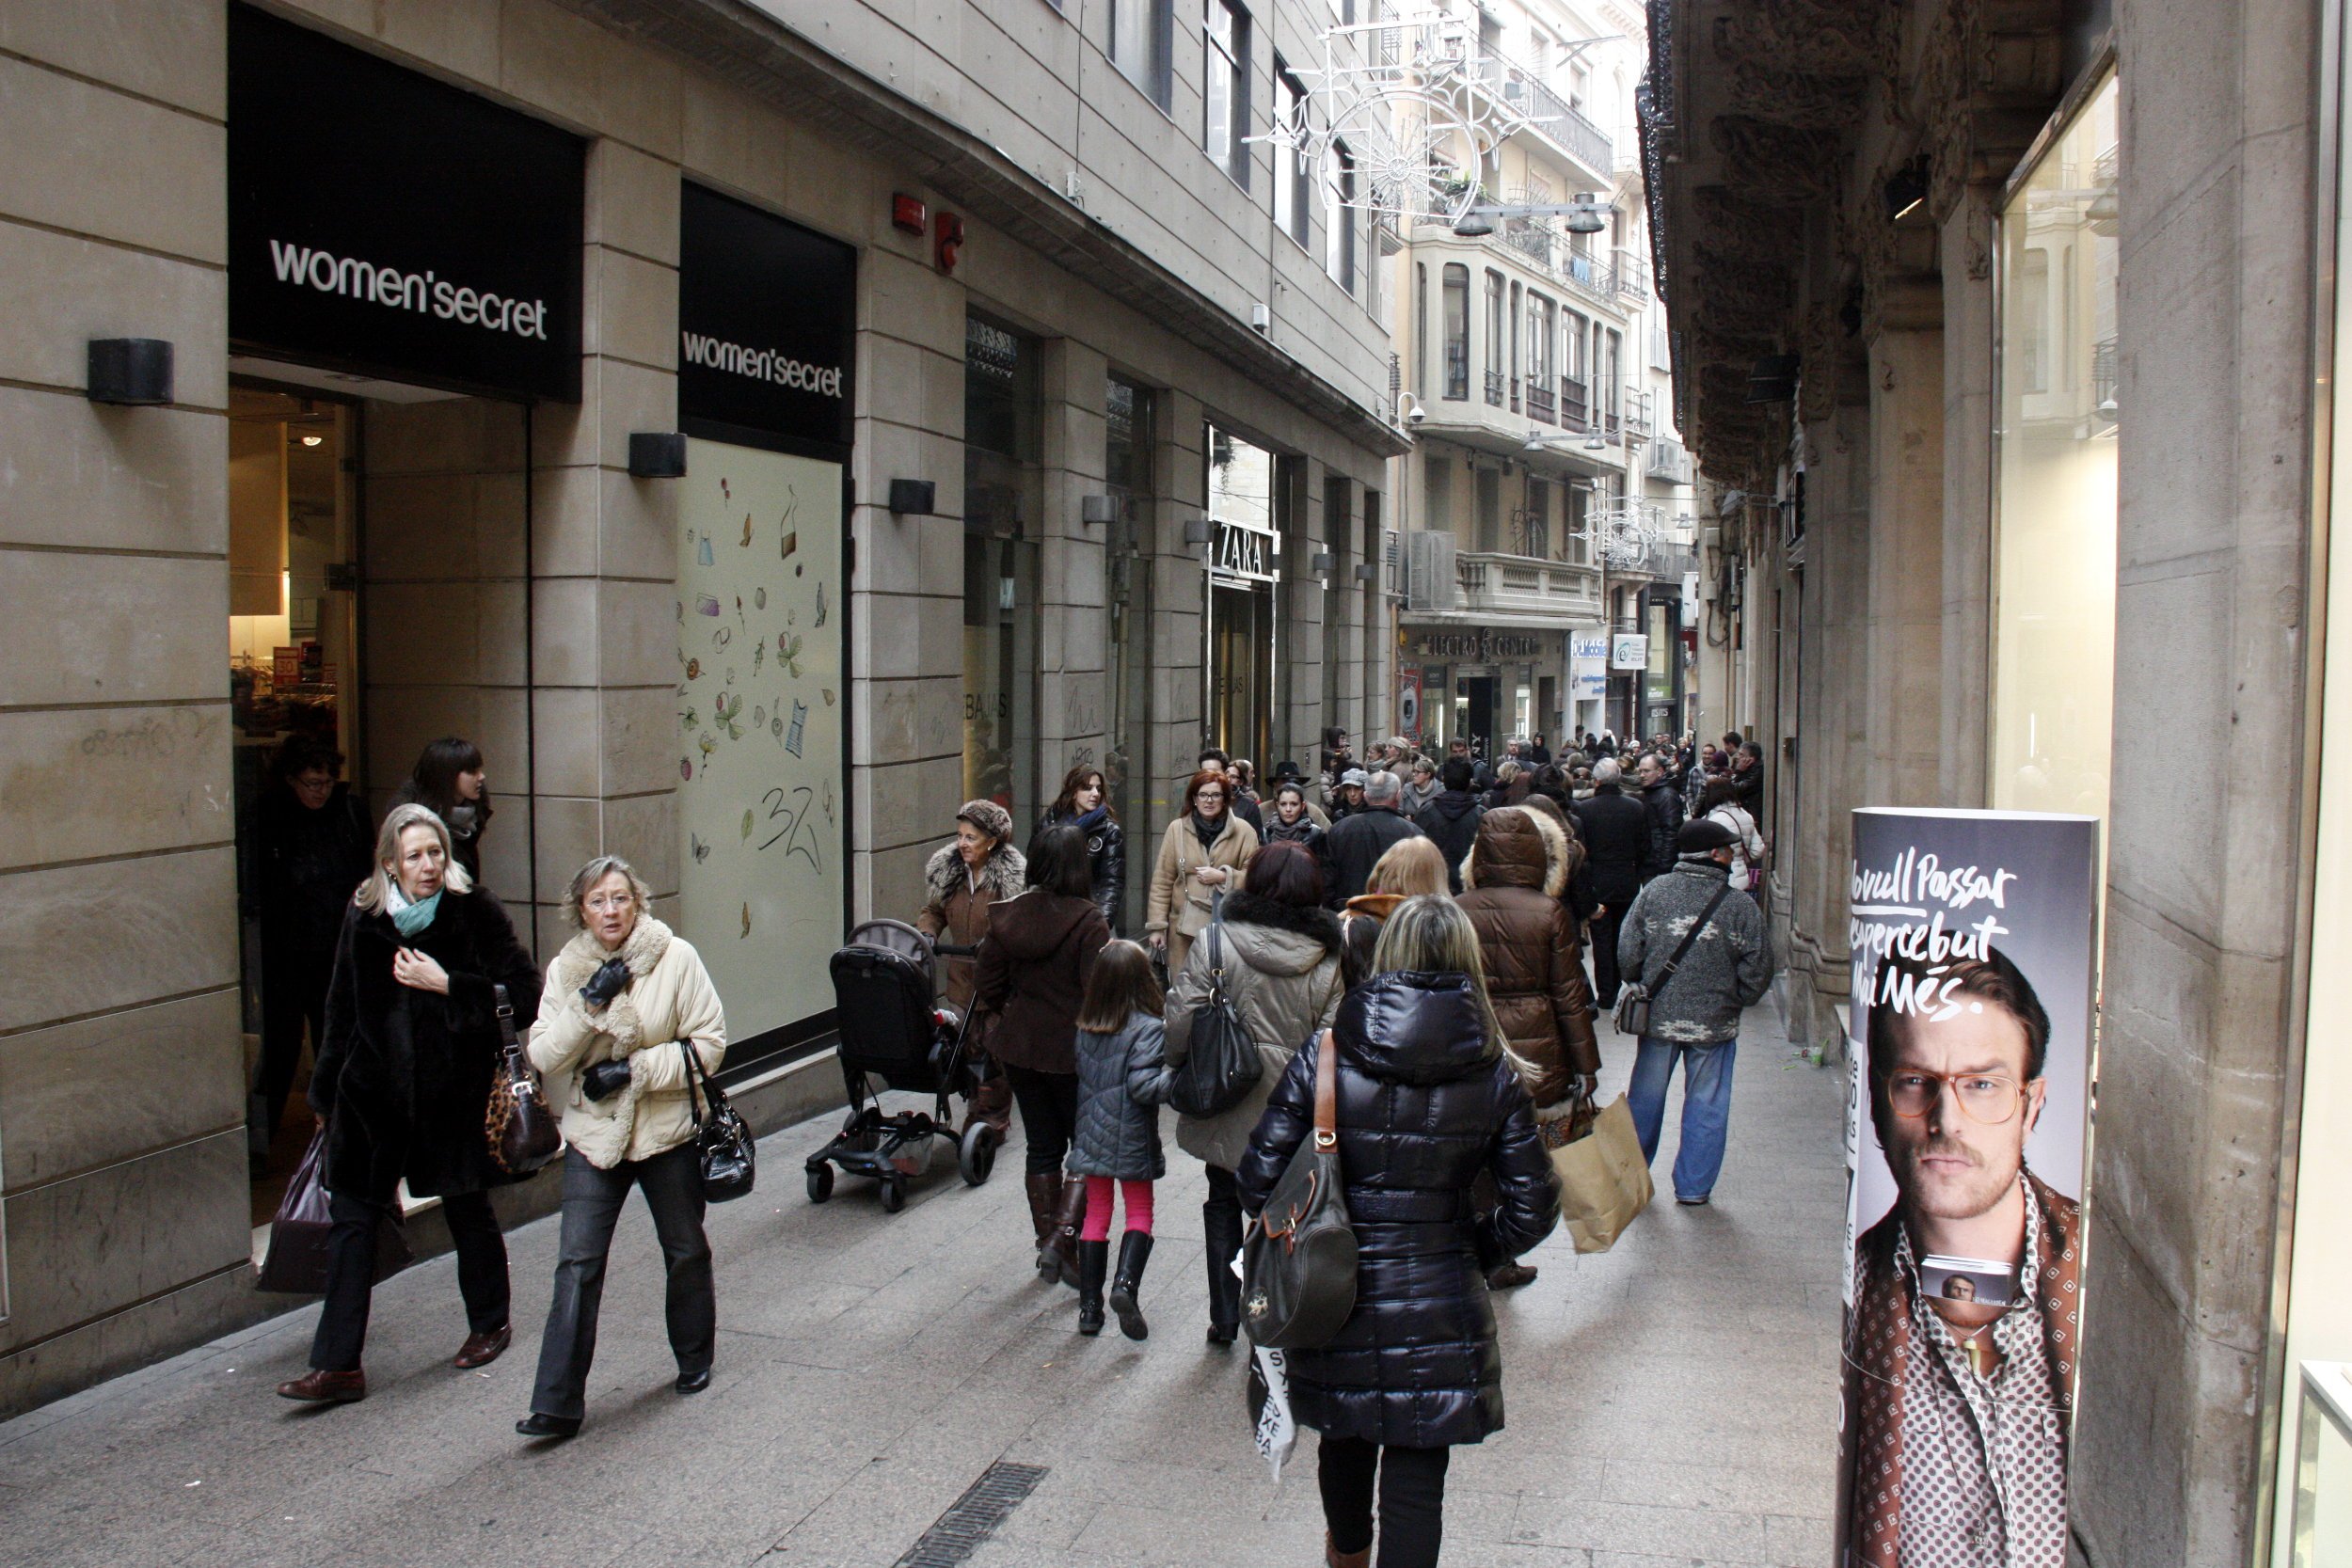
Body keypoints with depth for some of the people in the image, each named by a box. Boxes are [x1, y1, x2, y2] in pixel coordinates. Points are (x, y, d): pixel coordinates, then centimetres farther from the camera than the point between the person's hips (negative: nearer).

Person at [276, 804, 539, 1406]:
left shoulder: (473, 911, -8)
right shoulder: (364, 918, 2)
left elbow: (524, 990, -12)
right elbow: (343, 1012, 12)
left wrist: (445, 984, -19)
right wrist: (325, 1093, 16)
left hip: (455, 1086, -3)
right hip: (374, 1088, 3)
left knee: (467, 1209, 12)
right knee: (351, 1219, 1)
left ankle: (489, 1324, 34)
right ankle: (337, 1365, 7)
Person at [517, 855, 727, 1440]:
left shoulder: (676, 958, -10)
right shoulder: (565, 970, -1)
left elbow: (708, 1044, -11)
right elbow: (543, 1056, -7)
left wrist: (635, 1070, -19)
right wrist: (588, 1004, -20)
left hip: (668, 1131, -1)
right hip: (593, 1134, 1)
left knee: (687, 1253, 16)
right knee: (577, 1265, -6)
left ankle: (695, 1360, 38)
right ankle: (557, 1404, -2)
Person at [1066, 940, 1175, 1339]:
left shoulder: (1085, 1029, 2)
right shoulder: (1148, 1029, -16)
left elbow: (1078, 1077, 9)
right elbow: (1144, 1086, -22)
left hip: (1091, 1137, 4)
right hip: (1132, 1141, -4)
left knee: (1096, 1213, 13)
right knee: (1140, 1212, 10)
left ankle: (1089, 1306, 12)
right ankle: (1126, 1284, -13)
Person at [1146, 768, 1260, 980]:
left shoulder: (1243, 831, 4)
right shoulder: (1176, 829, 6)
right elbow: (1162, 882, 6)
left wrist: (1223, 877, -9)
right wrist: (1157, 925, 2)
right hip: (1184, 925, 1)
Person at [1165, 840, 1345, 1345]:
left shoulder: (1215, 944, -12)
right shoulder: (1328, 962, -9)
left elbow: (1181, 1022, -12)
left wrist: (1181, 1074, 5)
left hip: (1225, 1113, 0)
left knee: (1224, 1208, 18)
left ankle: (1224, 1319, 23)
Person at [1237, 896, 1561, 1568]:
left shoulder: (1321, 1060, -11)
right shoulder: (1495, 1079, -8)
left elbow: (1259, 1180, -9)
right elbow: (1532, 1209, -3)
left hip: (1335, 1303, 2)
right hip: (1440, 1314, -2)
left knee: (1344, 1442, 27)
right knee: (1417, 1482, 9)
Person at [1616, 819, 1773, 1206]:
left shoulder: (1653, 892, -7)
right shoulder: (1740, 907, -11)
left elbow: (1627, 955, -6)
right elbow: (1757, 974, -7)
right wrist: (1737, 1000, 13)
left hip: (1657, 1017, 2)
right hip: (1714, 1025, -2)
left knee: (1645, 1098, 17)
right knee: (1705, 1106, 12)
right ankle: (1693, 1187, 20)